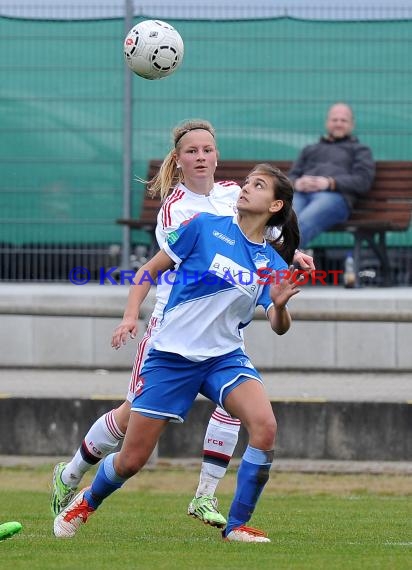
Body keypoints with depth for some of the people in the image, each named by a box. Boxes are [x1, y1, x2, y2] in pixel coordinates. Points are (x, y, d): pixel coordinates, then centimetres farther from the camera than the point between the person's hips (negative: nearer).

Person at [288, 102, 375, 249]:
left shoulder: (360, 150, 27)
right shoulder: (310, 150, 38)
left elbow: (363, 181, 7)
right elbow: (291, 177, 24)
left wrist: (330, 183, -9)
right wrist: (297, 183, -3)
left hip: (335, 197, -3)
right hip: (301, 195, 3)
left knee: (302, 224, -39)